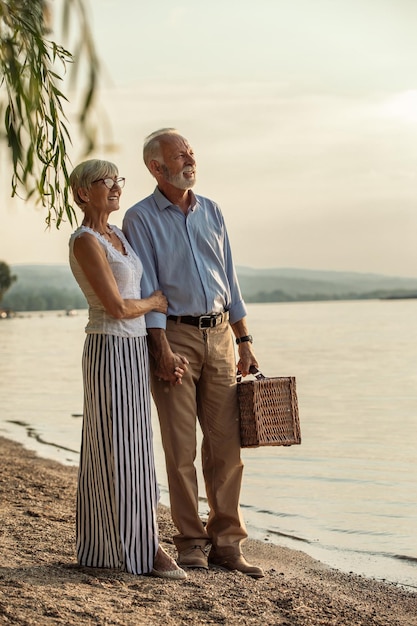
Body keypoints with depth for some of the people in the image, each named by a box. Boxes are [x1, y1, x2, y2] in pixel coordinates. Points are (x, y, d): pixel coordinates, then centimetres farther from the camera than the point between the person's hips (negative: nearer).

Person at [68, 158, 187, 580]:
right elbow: (117, 307, -20)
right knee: (118, 451, -2)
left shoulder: (117, 236, 14)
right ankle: (141, 548, 5)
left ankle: (106, 546, 21)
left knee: (128, 451, 12)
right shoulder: (85, 242, -14)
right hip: (111, 352, -9)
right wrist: (156, 301, -1)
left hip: (134, 352, 9)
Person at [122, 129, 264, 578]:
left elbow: (229, 279, 15)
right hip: (174, 336, -4)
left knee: (226, 443, 3)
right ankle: (191, 542, 9)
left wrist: (244, 340, 9)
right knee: (181, 447, -1)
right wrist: (163, 349, -16)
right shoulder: (140, 218, -2)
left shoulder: (211, 212, 13)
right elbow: (146, 290, -8)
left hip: (219, 335, 5)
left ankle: (226, 542, 10)